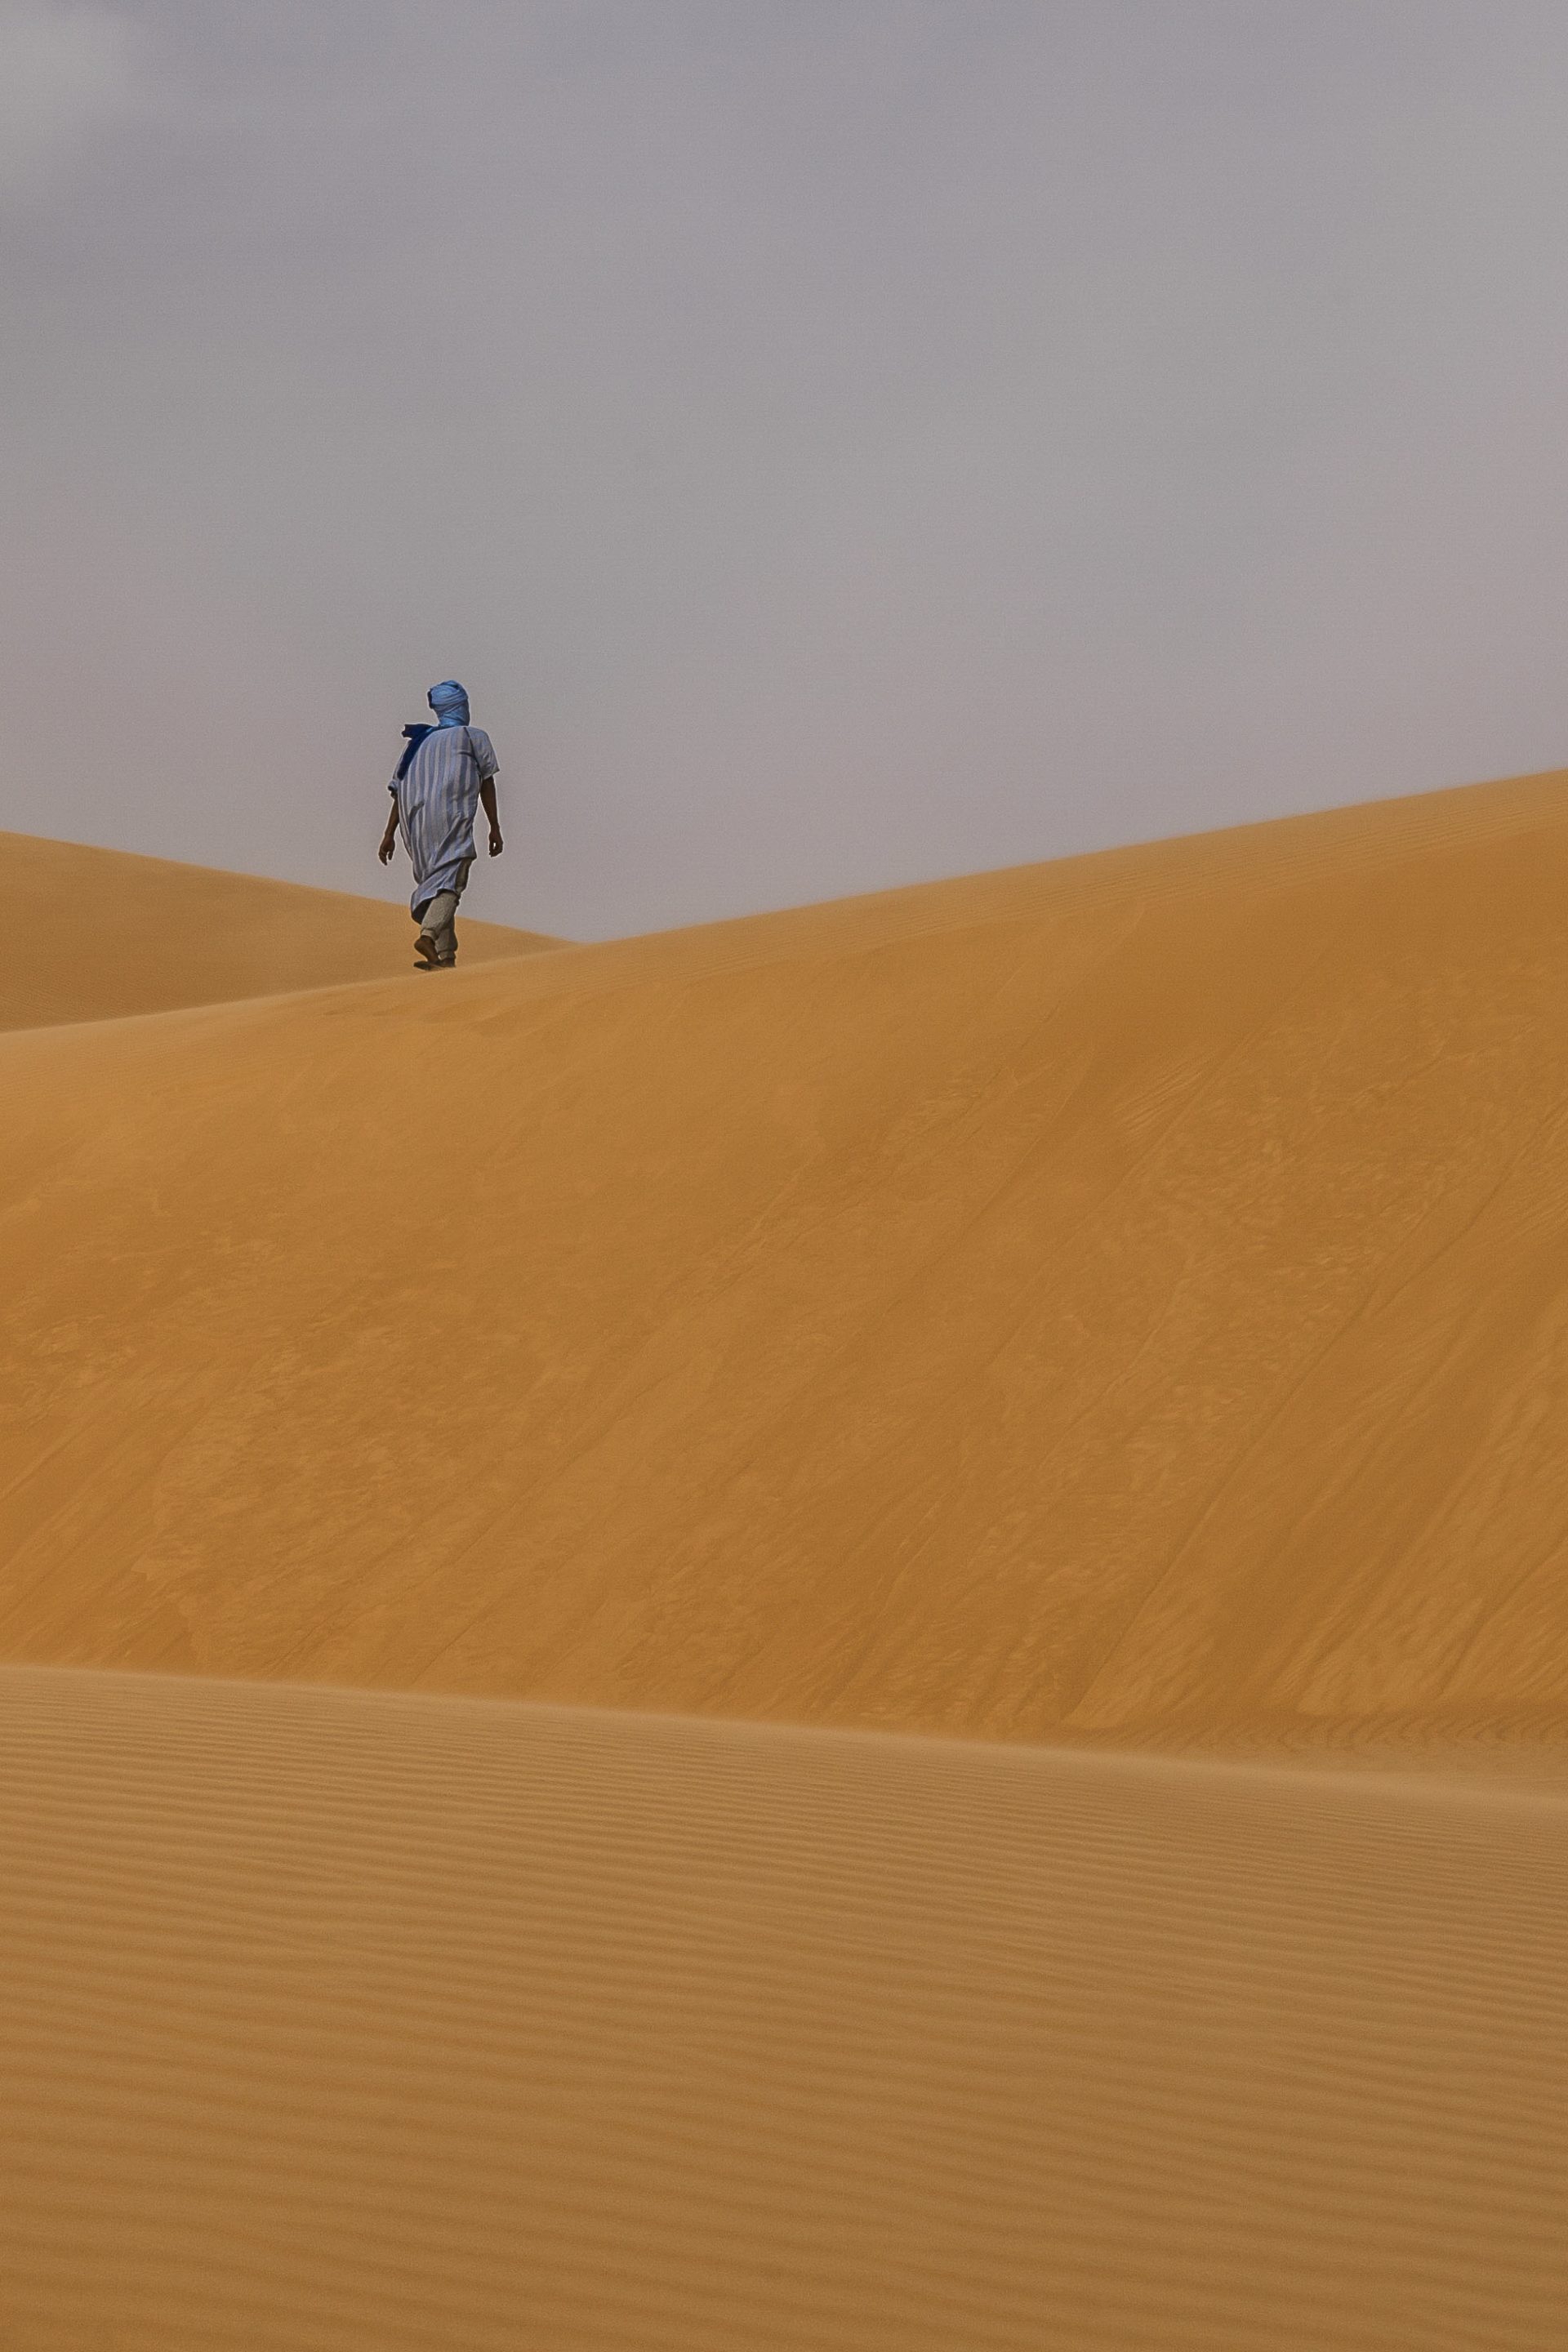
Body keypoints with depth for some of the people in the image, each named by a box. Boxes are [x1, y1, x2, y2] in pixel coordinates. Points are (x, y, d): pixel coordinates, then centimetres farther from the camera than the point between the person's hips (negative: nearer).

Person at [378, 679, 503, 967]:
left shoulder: (419, 742, 23)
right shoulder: (475, 737, 11)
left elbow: (400, 791, 16)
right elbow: (486, 785, 6)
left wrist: (389, 835, 15)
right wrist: (495, 828, 9)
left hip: (415, 823, 5)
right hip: (451, 821, -5)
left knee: (434, 881, 12)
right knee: (450, 881, -13)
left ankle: (445, 954, 5)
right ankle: (428, 935, -37)